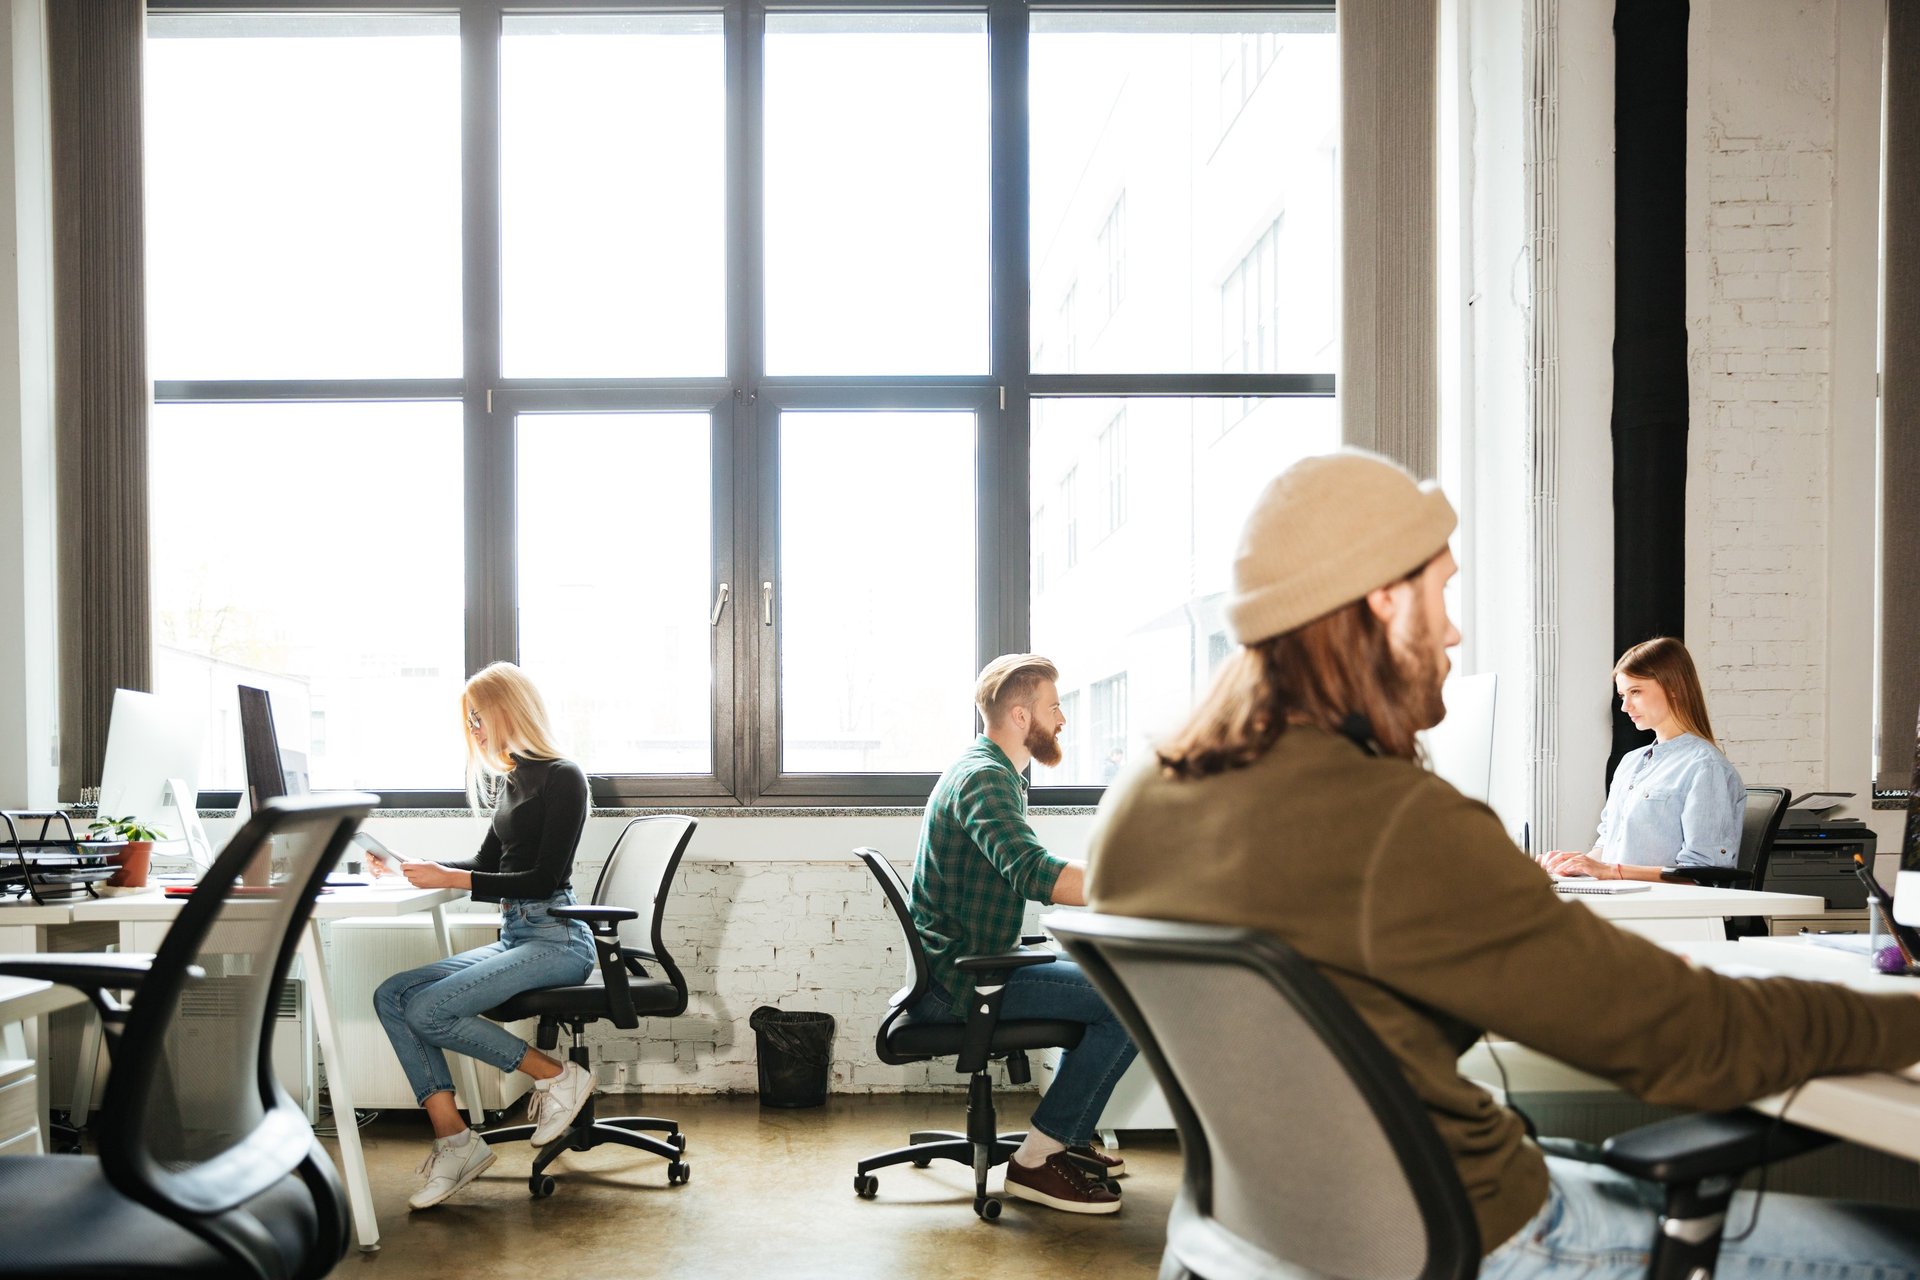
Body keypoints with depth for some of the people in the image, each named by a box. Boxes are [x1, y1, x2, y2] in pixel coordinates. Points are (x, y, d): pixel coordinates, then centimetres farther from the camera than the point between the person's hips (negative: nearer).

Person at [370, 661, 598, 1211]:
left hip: (557, 939, -9)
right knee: (393, 996, -8)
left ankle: (557, 1077, -8)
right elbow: (487, 865, 24)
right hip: (515, 938, 9)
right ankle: (451, 1137, -10)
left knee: (428, 1009, -22)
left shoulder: (562, 778, -9)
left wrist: (449, 879, -18)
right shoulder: (510, 780, 17)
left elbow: (543, 878, -16)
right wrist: (407, 867, 14)